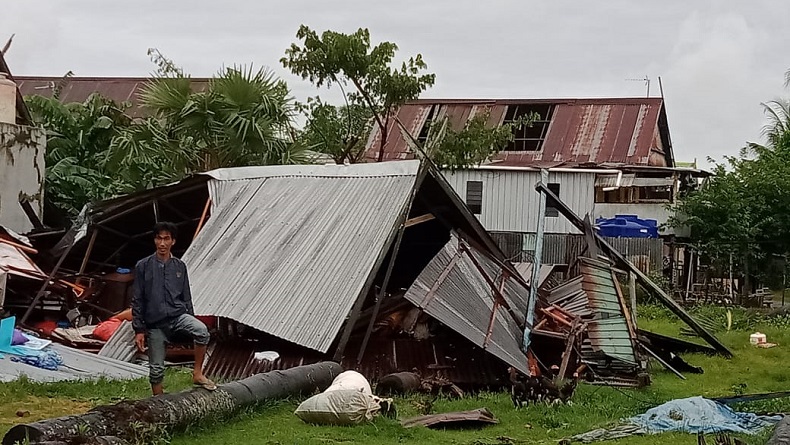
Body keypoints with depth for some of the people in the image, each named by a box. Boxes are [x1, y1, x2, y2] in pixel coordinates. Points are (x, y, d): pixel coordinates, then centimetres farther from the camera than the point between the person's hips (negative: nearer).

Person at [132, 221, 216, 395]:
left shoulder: (180, 266, 8)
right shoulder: (143, 266, 0)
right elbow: (137, 300, 1)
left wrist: (190, 322, 13)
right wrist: (139, 330, -3)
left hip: (178, 316, 1)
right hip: (155, 324, -1)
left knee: (201, 330, -29)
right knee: (156, 368, 1)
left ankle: (197, 374, -16)